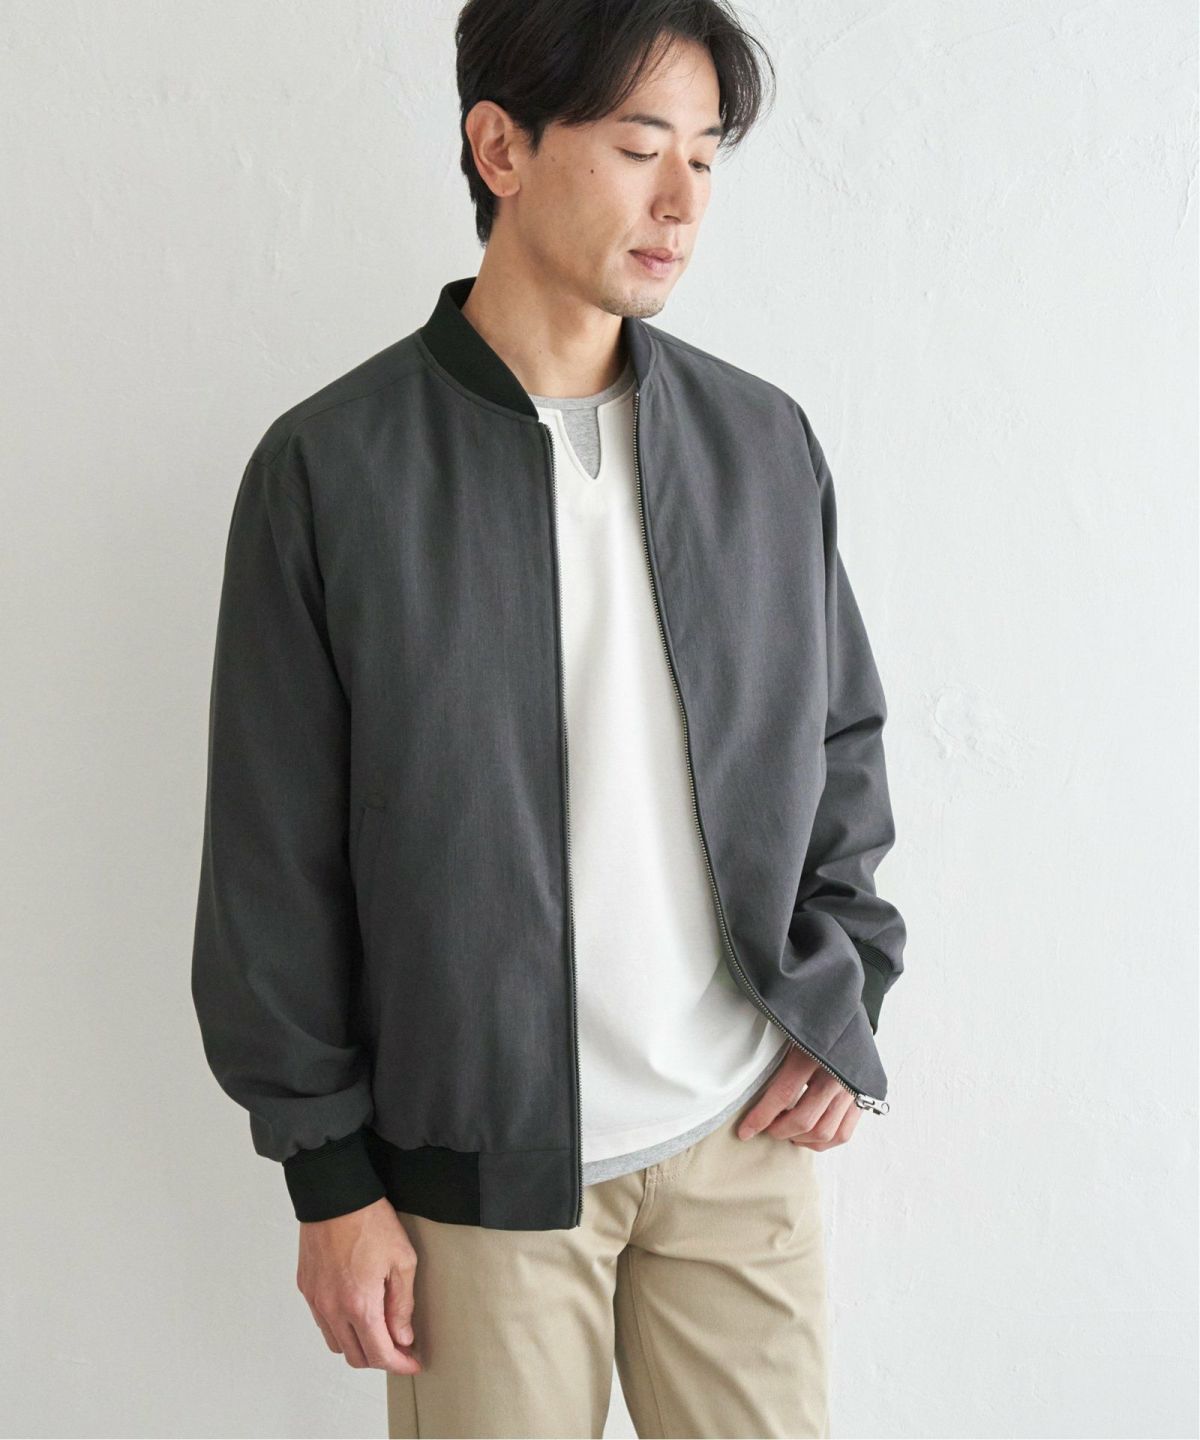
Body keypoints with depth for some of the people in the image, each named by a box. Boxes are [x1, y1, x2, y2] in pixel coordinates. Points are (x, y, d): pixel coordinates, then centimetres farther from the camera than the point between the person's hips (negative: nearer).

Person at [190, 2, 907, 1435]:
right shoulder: (330, 467, -9)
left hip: (746, 1133, 3)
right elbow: (276, 861, -6)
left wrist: (844, 1005, 1)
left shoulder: (765, 442, 1)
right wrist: (330, 1177, -4)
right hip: (480, 1157, -2)